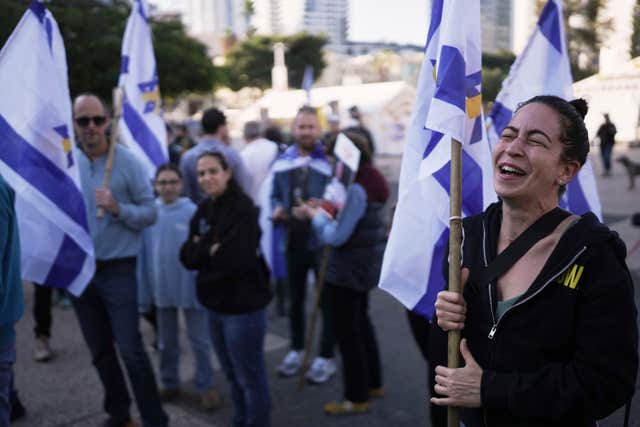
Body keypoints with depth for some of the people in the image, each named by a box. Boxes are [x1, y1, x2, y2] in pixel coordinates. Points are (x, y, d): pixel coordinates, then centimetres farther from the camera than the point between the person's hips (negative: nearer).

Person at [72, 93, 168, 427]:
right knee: (100, 351, 16)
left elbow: (150, 212, -9)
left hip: (117, 270, -5)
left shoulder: (127, 162, -10)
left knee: (130, 350, -4)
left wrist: (118, 209, -25)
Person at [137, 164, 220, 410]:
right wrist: (144, 292, 1)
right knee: (166, 342, 18)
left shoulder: (193, 212, -12)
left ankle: (206, 386, 22)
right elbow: (143, 254, -1)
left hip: (190, 287, -3)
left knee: (198, 341, 9)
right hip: (162, 288, 3)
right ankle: (169, 383, 35)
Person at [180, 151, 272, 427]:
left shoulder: (244, 209, -15)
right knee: (233, 376, 20)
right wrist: (213, 251, -15)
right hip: (215, 305, 7)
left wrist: (204, 251, -10)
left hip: (243, 307, -7)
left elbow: (237, 260, -24)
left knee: (250, 378, 4)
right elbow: (187, 257, 2)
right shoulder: (203, 210, 7)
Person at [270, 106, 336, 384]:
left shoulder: (330, 160, -12)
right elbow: (275, 195, 15)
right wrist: (277, 209, -5)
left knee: (327, 301, 6)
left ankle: (326, 358, 21)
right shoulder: (282, 162, 6)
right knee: (295, 299, 18)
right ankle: (297, 350, 36)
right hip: (294, 240, 6)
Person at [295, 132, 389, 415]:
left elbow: (336, 237, -23)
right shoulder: (372, 182, 5)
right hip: (365, 266, 10)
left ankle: (357, 399, 15)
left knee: (346, 332, 2)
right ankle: (373, 383, 38)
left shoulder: (356, 189, -23)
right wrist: (326, 212, 4)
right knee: (361, 323, 23)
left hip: (348, 271, -10)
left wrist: (317, 216, -8)